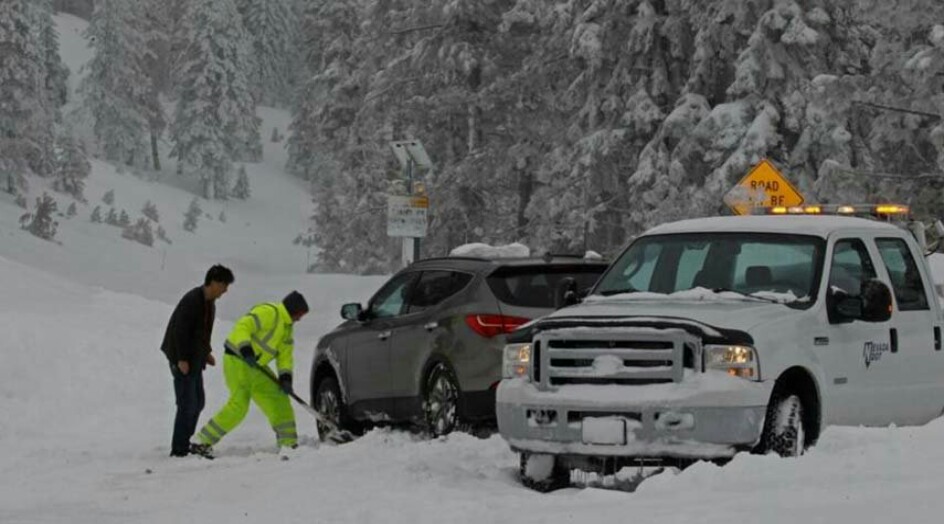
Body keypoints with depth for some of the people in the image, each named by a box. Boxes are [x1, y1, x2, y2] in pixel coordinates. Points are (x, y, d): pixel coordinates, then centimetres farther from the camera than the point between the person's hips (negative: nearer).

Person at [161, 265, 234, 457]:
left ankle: (184, 444, 21)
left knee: (197, 403, 13)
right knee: (188, 405, -10)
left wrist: (206, 352, 15)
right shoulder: (192, 300, -20)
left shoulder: (209, 302, 11)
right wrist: (182, 359, -24)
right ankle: (179, 449, -5)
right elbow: (180, 330, -23)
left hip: (195, 359, 10)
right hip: (183, 359, -10)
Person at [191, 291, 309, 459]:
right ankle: (203, 442, -16)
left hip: (256, 366, 10)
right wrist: (246, 350, -37)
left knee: (278, 399, 8)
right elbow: (242, 327, -24)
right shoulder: (268, 312, -15)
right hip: (237, 360, -10)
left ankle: (288, 443, 17)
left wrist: (285, 377, -2)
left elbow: (285, 355, 14)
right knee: (239, 404, -19)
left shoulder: (286, 327, 16)